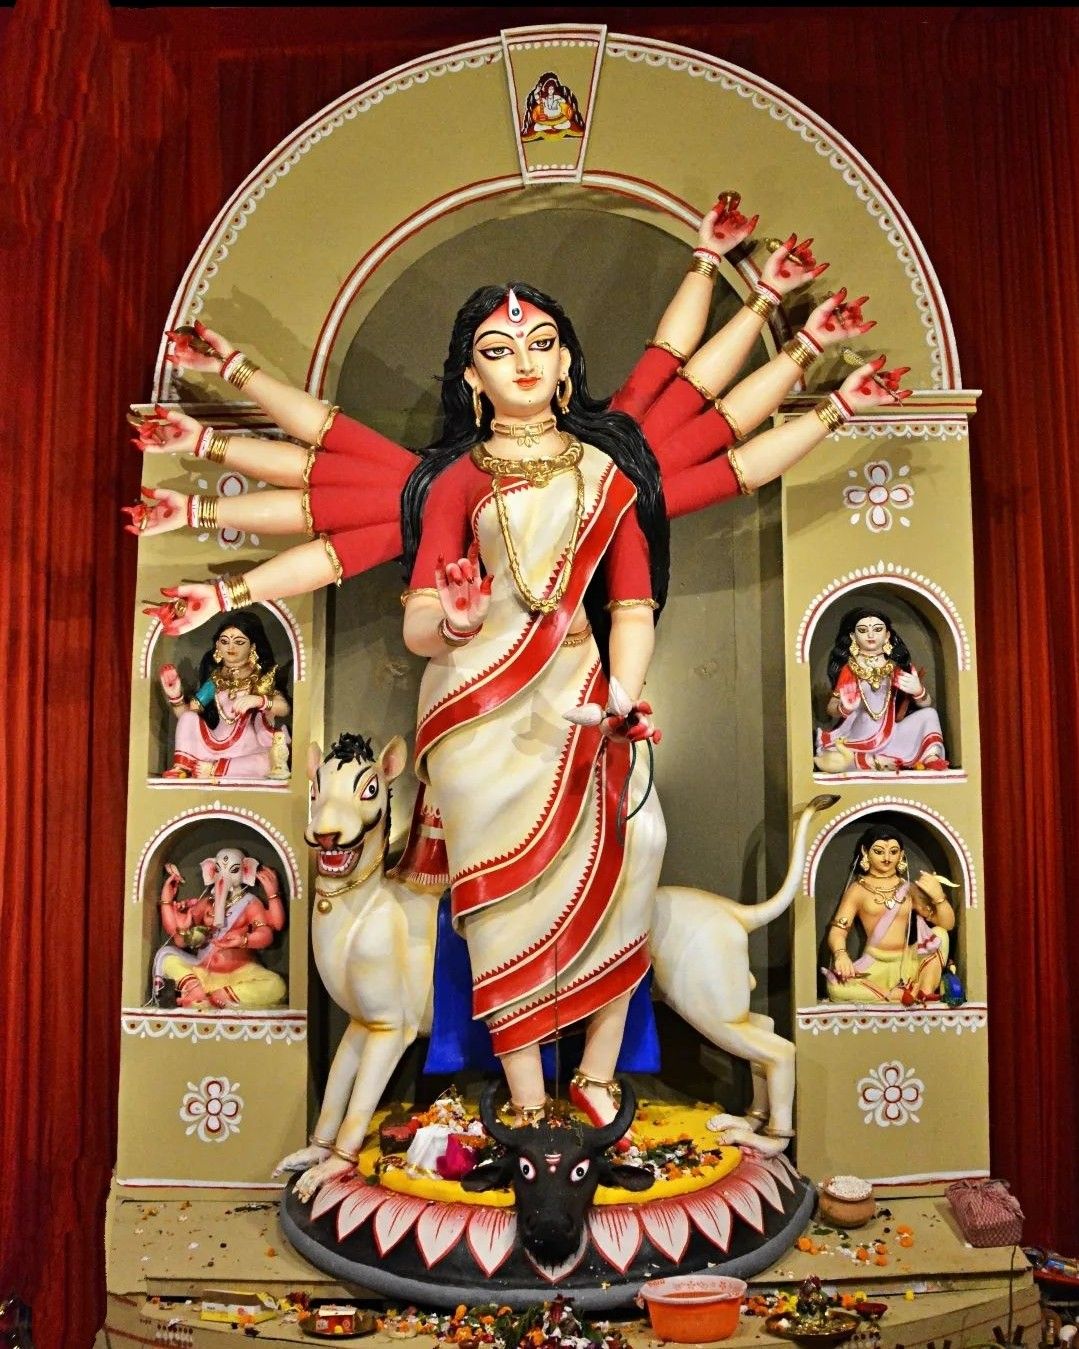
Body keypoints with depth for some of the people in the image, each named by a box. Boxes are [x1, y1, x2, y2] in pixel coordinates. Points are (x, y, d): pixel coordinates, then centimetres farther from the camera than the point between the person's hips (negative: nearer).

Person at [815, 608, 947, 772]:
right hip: (859, 739, -2)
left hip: (891, 737, 2)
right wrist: (845, 707, -17)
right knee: (835, 761, -33)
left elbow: (927, 706, 4)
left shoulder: (899, 667, 5)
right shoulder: (848, 670, 2)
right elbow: (831, 709, 6)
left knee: (929, 714, -15)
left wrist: (918, 691, -18)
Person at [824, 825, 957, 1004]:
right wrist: (841, 954, -29)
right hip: (875, 966, -2)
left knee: (938, 934, -20)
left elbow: (947, 924, 5)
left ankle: (924, 996, -21)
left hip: (907, 964, 3)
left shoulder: (909, 888, 12)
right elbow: (838, 929, -7)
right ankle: (906, 996, -24)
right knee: (837, 987, -31)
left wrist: (938, 895, -14)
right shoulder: (858, 889, 5)